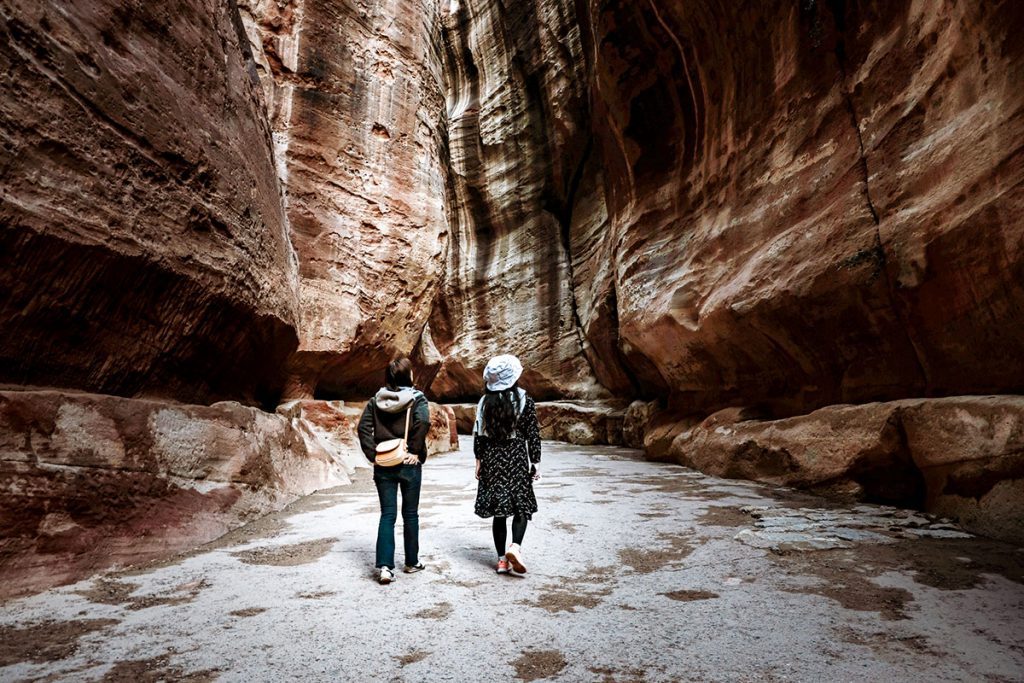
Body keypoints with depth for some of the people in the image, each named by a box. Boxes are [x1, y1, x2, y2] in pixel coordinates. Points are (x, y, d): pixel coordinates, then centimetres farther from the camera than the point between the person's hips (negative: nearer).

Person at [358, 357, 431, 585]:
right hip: (409, 464, -2)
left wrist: (373, 455, -2)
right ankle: (412, 562, 25)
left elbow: (363, 428, -4)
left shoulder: (376, 400, 4)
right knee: (410, 514, 12)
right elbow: (423, 422, -22)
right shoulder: (417, 398, -6)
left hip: (383, 465, 2)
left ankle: (384, 566, -3)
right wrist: (416, 451, -12)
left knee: (387, 515, 6)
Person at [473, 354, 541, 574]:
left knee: (499, 510, 10)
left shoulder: (485, 401, 1)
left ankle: (502, 559, 15)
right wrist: (535, 463, 2)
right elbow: (533, 434, -5)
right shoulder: (524, 400, -6)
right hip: (516, 458, -3)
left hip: (492, 459, 3)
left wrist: (479, 461, 10)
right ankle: (515, 546, -12)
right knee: (522, 506, 10)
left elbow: (479, 434, 2)